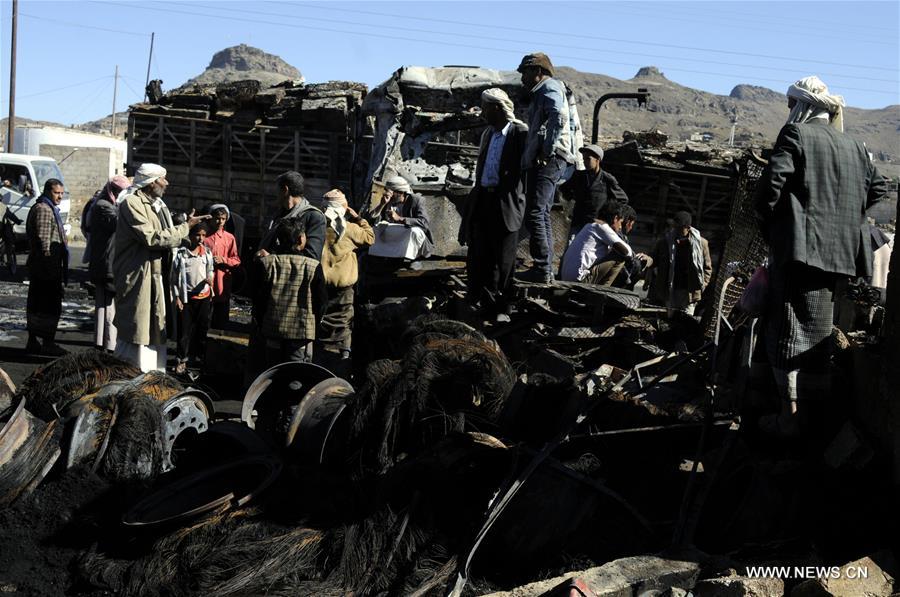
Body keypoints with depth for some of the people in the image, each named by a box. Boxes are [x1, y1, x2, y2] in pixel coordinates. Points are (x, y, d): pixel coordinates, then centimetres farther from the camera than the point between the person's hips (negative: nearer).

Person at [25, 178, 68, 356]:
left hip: (37, 268, 11)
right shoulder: (43, 209, -12)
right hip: (47, 268, -11)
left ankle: (32, 342, 20)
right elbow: (43, 240, -19)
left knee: (36, 306, 14)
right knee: (51, 307, -6)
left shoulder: (50, 208, 21)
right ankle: (47, 343, -2)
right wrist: (48, 263, -21)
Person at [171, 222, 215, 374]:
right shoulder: (181, 253, -8)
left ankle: (199, 356, 25)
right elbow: (174, 278, -4)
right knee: (184, 329, 2)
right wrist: (177, 297, -7)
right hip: (186, 297, -3)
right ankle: (182, 360, 13)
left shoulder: (207, 253, 1)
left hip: (204, 296, 3)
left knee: (202, 328, 11)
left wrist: (210, 279, -10)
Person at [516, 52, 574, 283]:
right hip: (542, 161, 11)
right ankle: (546, 269, 15)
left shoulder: (549, 87, -5)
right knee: (542, 215, 12)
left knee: (535, 214, -13)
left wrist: (547, 150, -21)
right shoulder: (542, 93, 26)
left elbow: (559, 117, -24)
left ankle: (542, 269, -14)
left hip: (548, 160, -11)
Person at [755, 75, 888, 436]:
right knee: (819, 332, 13)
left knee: (789, 330, -4)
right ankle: (816, 413, 18)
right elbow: (878, 188, 17)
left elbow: (772, 183, -13)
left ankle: (791, 414, -6)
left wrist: (767, 222, 2)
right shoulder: (853, 146, 16)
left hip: (799, 247, -7)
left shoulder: (796, 133, -3)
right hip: (839, 253, 7)